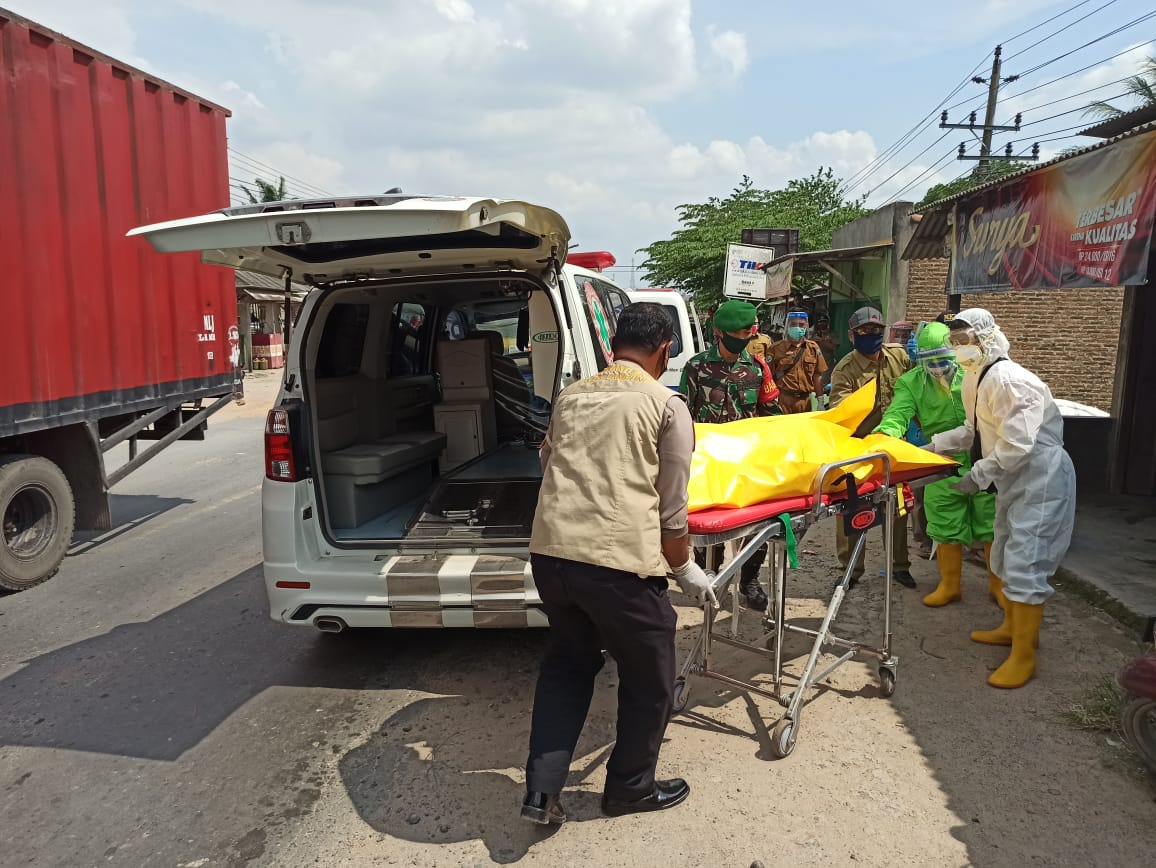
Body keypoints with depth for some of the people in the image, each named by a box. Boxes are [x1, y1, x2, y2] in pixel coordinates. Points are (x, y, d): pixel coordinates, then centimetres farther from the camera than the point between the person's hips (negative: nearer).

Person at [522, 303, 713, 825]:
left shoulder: (570, 396, 15)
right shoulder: (668, 406, 1)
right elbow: (671, 509, 2)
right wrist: (685, 568, 16)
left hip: (549, 552, 6)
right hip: (619, 562, -5)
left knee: (567, 663, 27)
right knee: (649, 681, 19)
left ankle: (541, 791, 27)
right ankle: (630, 787, 37)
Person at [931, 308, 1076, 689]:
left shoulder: (1008, 380, -25)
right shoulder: (975, 378, 7)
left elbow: (1017, 443, -30)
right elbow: (974, 430, 17)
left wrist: (980, 475, -24)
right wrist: (935, 445, 8)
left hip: (1042, 479, -11)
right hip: (1015, 480, 11)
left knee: (1024, 564, -10)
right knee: (1005, 556, 21)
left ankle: (1023, 656, 0)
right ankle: (1013, 628, 39)